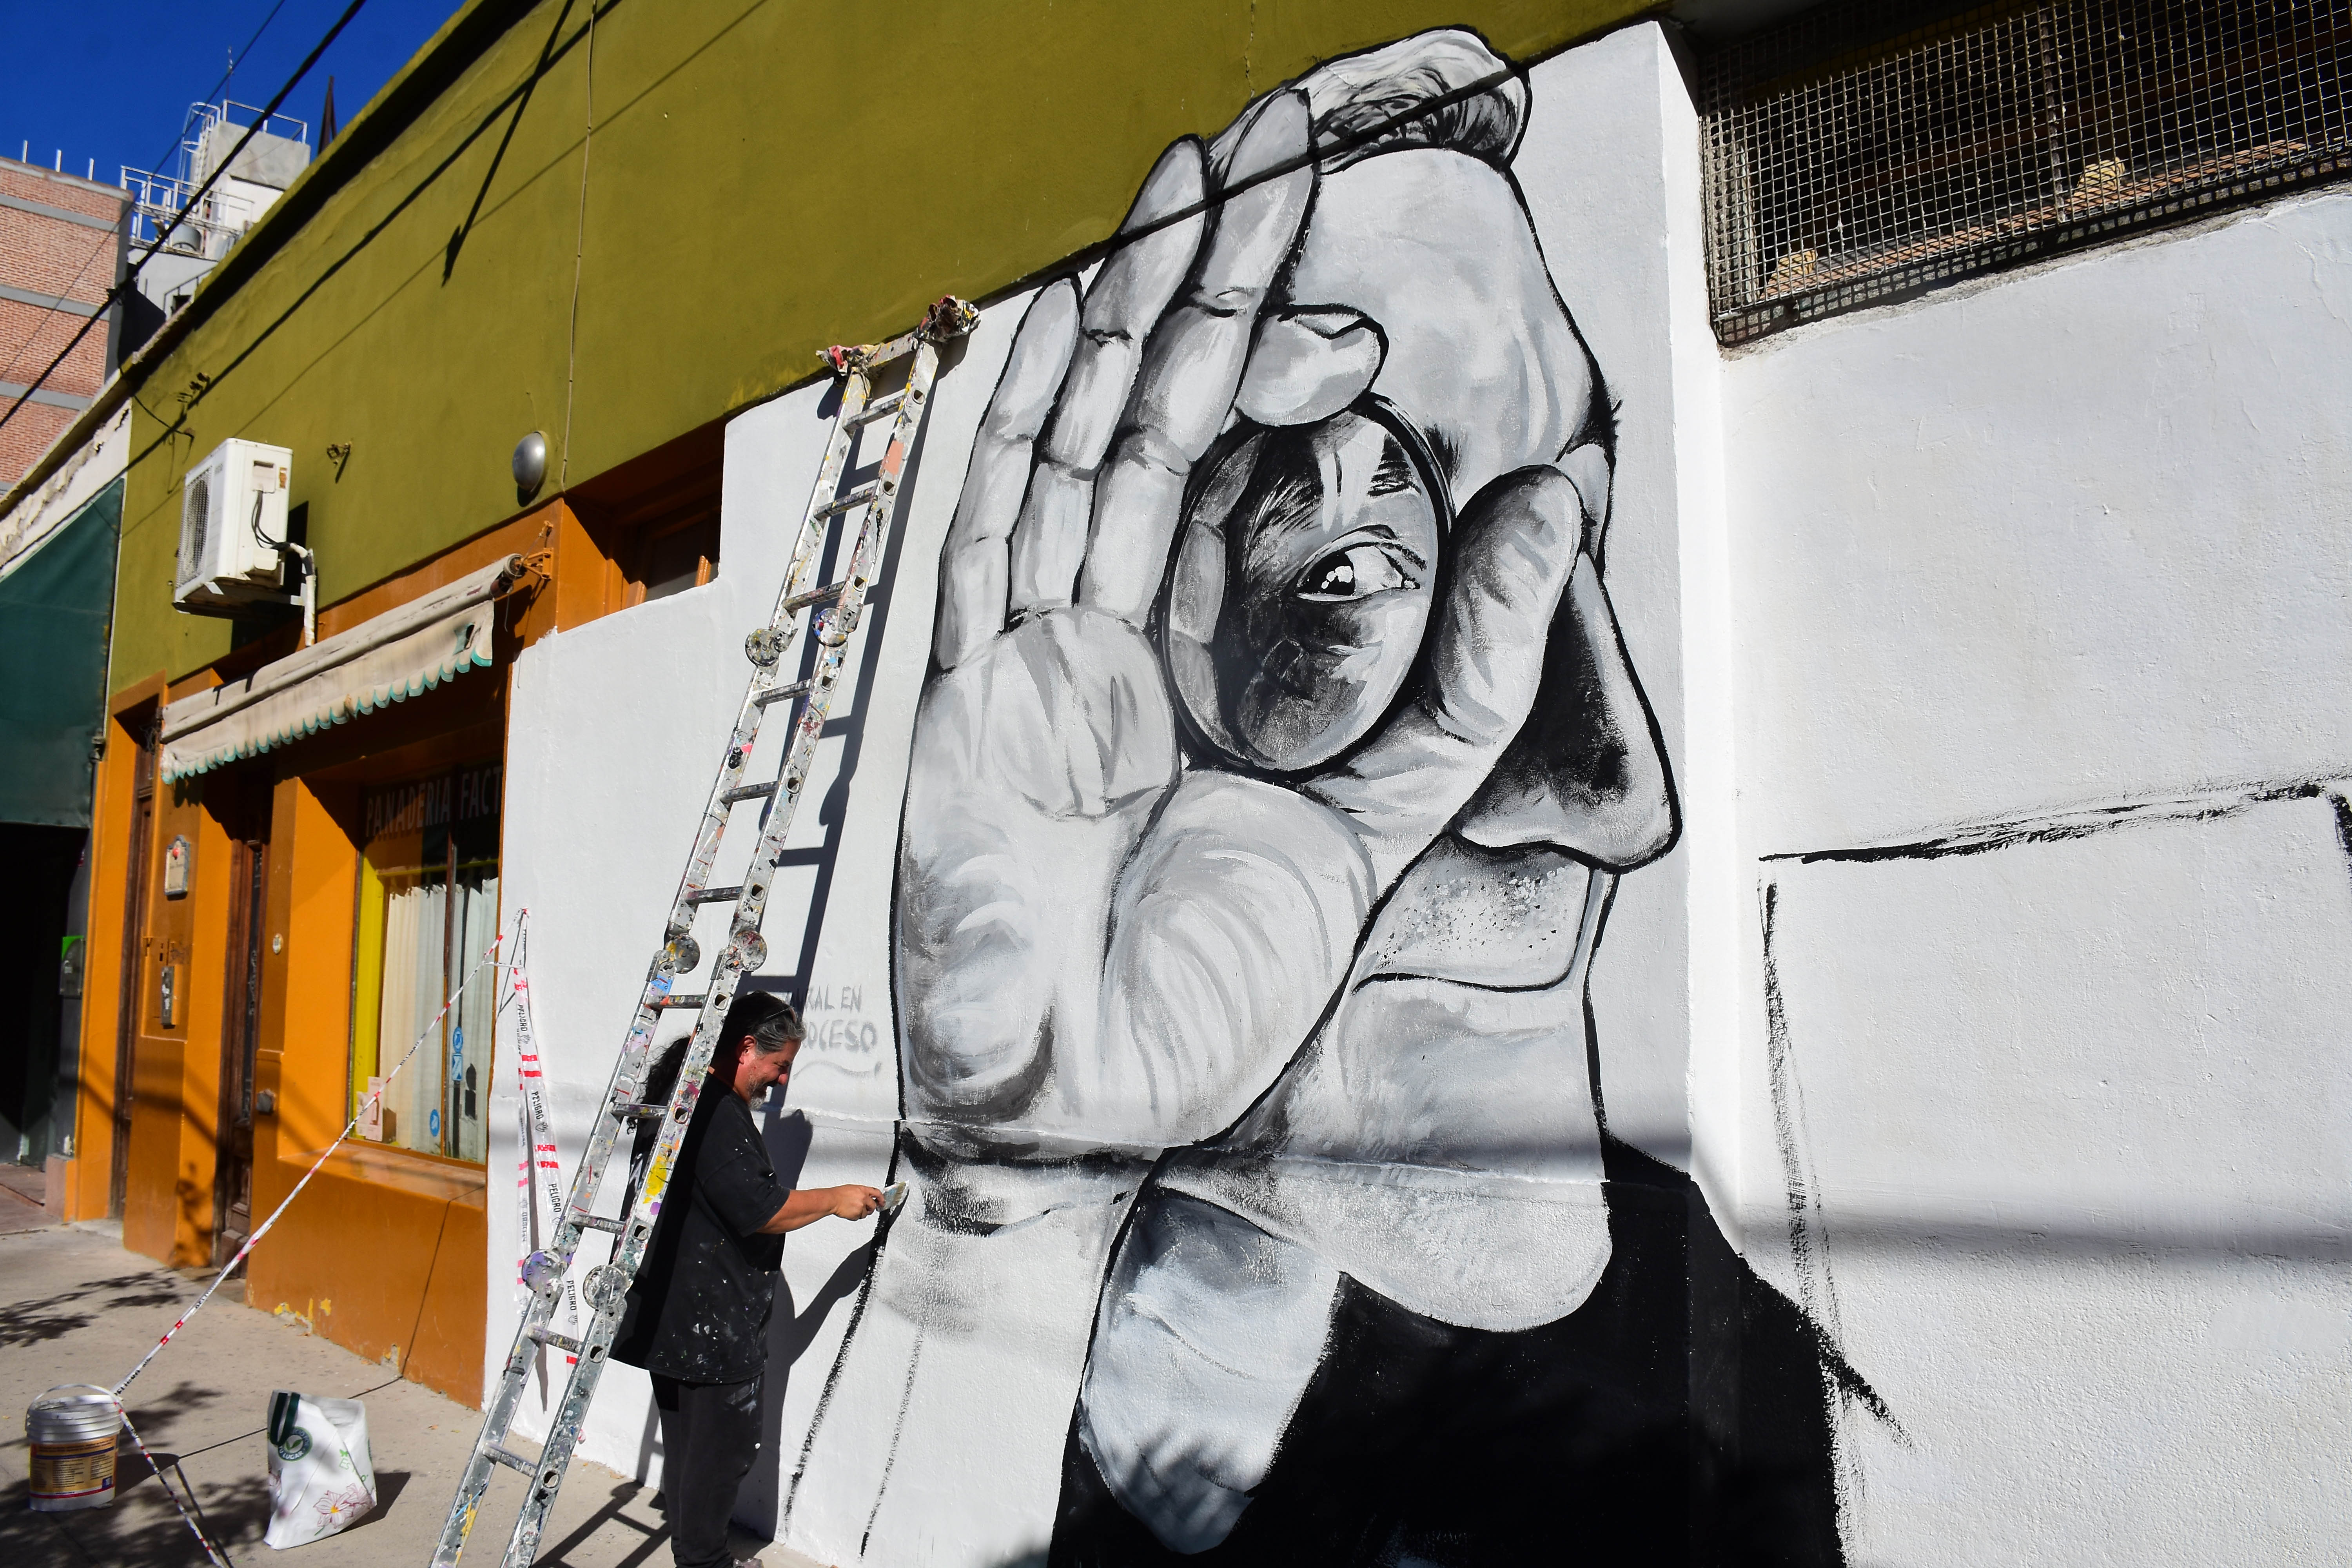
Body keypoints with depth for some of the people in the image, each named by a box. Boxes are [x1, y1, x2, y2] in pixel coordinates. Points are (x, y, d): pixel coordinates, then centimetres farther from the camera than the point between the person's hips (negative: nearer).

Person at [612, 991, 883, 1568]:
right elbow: (760, 1208, -24)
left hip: (671, 1311, 11)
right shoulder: (717, 1111, -23)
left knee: (687, 1439, 18)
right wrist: (835, 1200, -12)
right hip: (712, 1319, -11)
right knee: (725, 1441, 1)